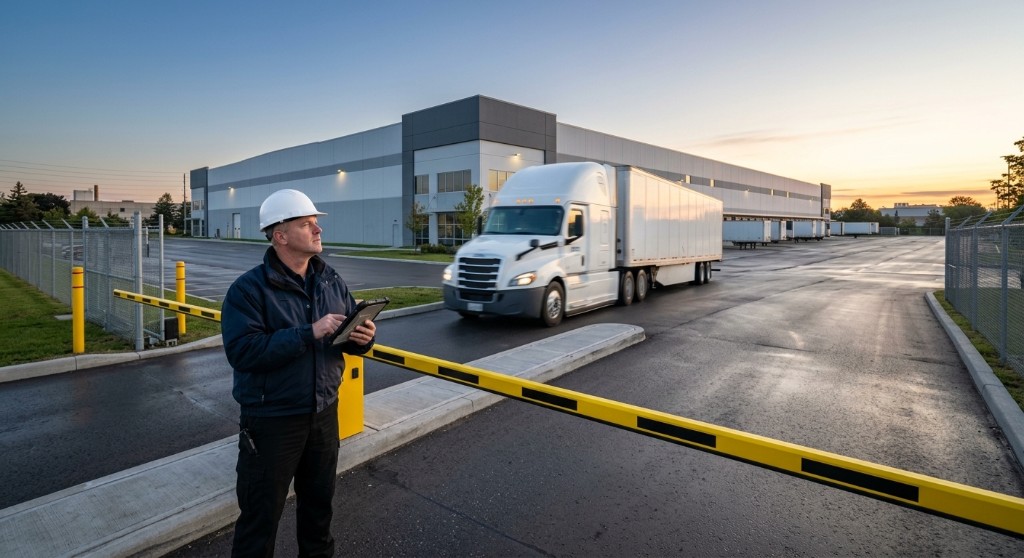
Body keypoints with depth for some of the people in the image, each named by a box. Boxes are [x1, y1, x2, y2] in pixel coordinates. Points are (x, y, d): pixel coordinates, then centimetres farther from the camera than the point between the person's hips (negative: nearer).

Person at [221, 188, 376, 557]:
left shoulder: (332, 282, 1)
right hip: (271, 420, -5)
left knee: (320, 500, 23)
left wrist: (363, 339, -17)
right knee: (261, 513, 12)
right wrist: (309, 333, -31)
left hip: (324, 413, 5)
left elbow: (349, 338, 7)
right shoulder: (249, 288, -15)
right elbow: (242, 351, -26)